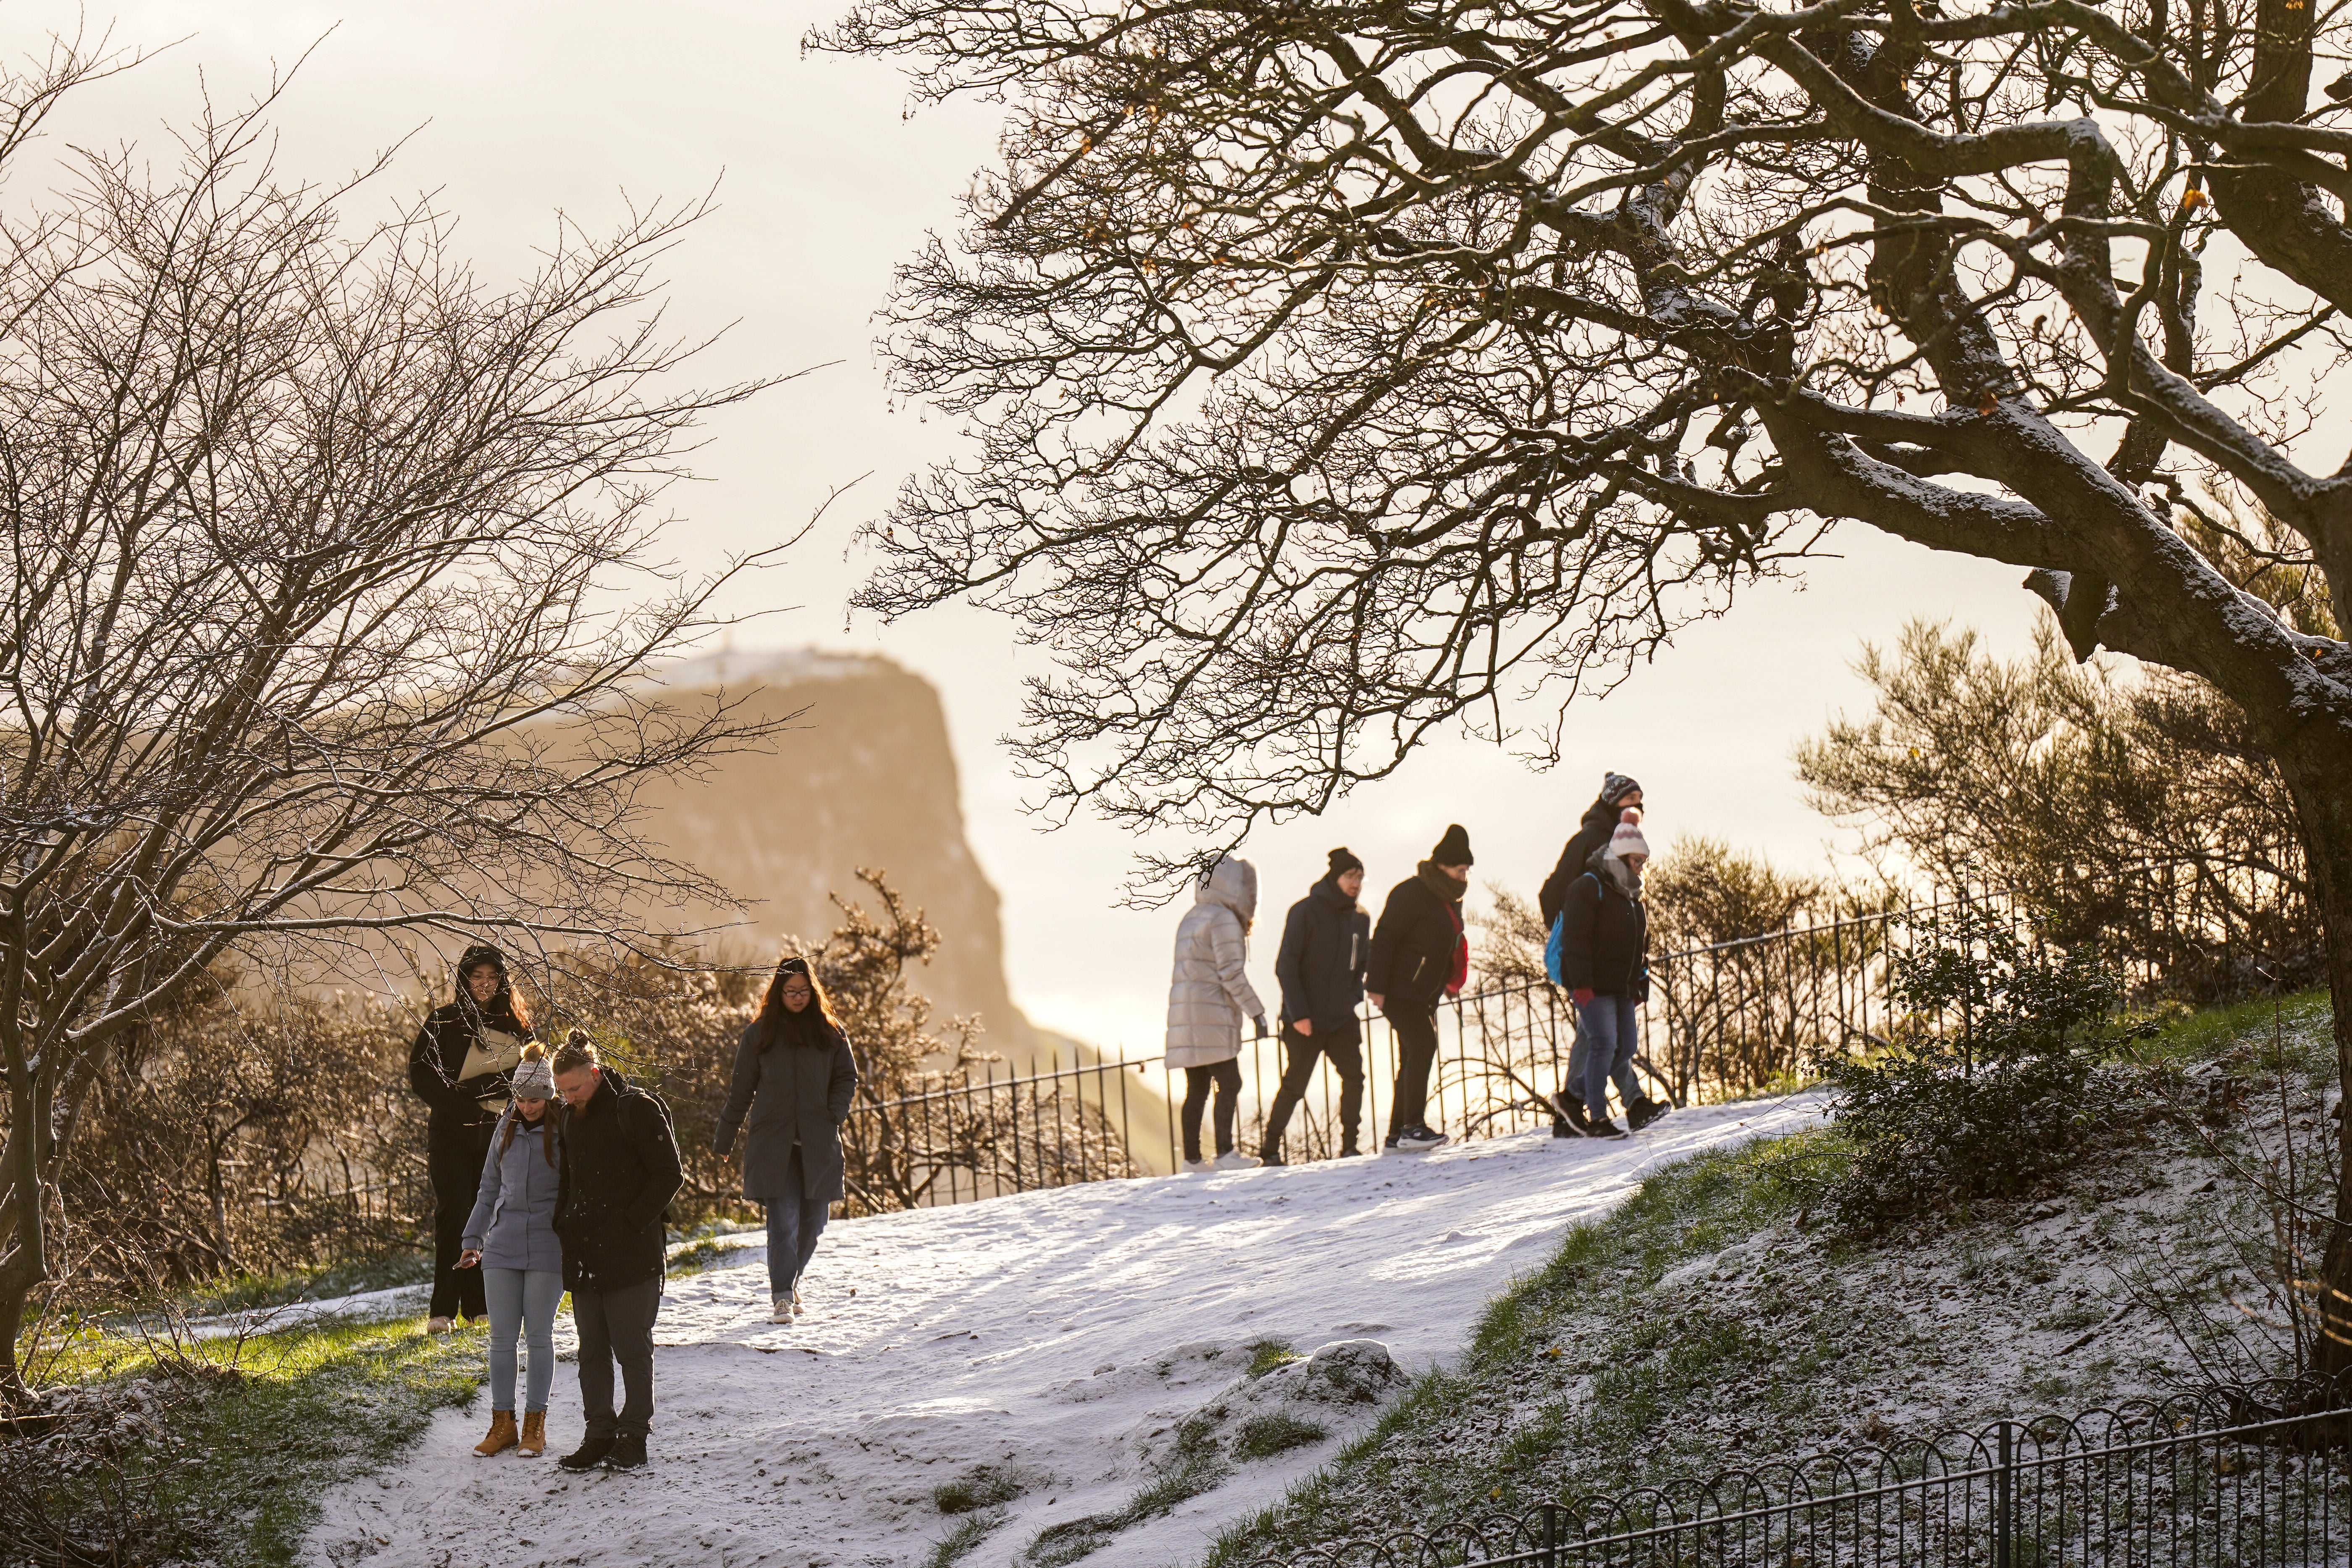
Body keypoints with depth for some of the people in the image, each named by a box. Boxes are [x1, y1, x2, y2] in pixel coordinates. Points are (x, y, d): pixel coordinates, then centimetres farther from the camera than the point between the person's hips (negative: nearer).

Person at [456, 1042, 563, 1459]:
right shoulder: (506, 1131, 10)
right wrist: (473, 1240, 16)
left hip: (547, 1248, -4)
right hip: (502, 1247, 4)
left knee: (539, 1335, 2)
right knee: (501, 1336, 4)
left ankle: (535, 1424, 12)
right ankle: (503, 1423, 12)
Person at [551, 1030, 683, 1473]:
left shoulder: (637, 1109, -9)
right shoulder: (570, 1119, 11)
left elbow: (669, 1175, -9)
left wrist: (631, 1222, -14)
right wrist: (564, 1226, 9)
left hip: (631, 1254, -7)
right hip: (583, 1255, 7)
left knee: (633, 1349, -1)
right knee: (592, 1350, 9)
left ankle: (634, 1436, 6)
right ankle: (599, 1434, 16)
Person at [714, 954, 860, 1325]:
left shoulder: (829, 1032, 8)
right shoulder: (760, 1034, 5)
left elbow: (847, 1077, 13)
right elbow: (741, 1089, 9)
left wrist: (834, 1115, -4)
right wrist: (724, 1138, 10)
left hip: (818, 1142, 2)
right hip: (773, 1143, -2)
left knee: (813, 1221, 8)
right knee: (783, 1221, -11)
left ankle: (790, 1283, 30)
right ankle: (782, 1298, -6)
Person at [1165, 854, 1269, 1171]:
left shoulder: (1191, 919, 18)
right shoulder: (1223, 920, -9)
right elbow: (1232, 974, -14)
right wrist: (1256, 1012, -10)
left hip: (1185, 1015, 9)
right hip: (1211, 1017, -9)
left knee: (1197, 1089, 8)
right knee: (1229, 1084, -6)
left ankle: (1192, 1157, 6)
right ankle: (1225, 1153, -11)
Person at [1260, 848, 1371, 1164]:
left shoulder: (1360, 919, 7)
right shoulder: (1306, 912, -10)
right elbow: (1286, 967, -12)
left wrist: (1355, 996, 5)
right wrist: (1298, 1014, -17)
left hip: (1342, 1019, 5)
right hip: (1305, 1021, -5)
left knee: (1354, 1078, -8)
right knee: (1294, 1087, -1)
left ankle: (1349, 1145, 1)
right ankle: (1270, 1148, 12)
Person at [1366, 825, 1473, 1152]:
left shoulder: (1450, 901, 13)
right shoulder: (1412, 894, -15)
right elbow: (1384, 939, -18)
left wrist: (1449, 984, 17)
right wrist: (1376, 986, -22)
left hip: (1425, 996, 10)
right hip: (1400, 991, -10)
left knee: (1414, 1059, 11)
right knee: (1423, 1046, -21)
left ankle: (1398, 1135, 18)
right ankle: (1413, 1126, -23)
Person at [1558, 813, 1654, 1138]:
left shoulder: (1632, 896, 20)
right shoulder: (1589, 888, -8)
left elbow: (1641, 945, 28)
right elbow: (1575, 937, -16)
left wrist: (1640, 984, 20)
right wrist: (1581, 984, -22)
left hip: (1622, 989, 9)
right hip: (1593, 988, -9)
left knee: (1626, 1048, 5)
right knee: (1605, 1045, -13)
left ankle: (1576, 1093, 21)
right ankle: (1598, 1120, -9)